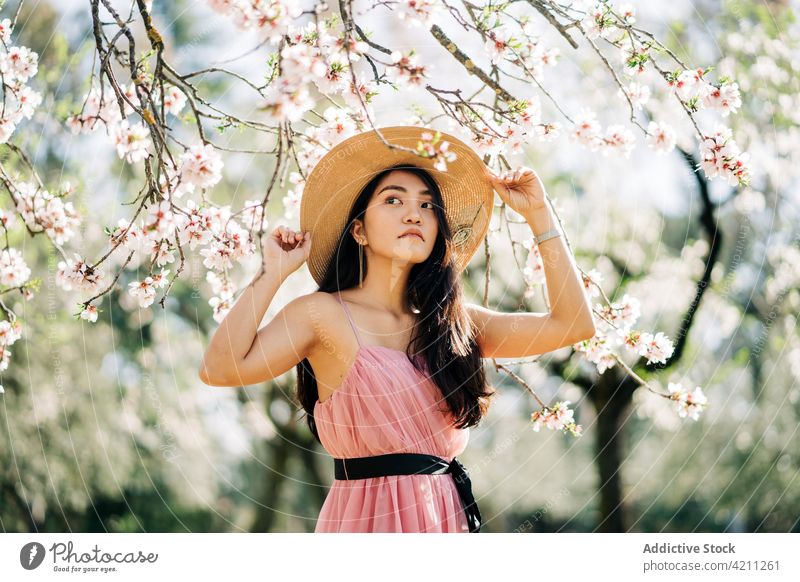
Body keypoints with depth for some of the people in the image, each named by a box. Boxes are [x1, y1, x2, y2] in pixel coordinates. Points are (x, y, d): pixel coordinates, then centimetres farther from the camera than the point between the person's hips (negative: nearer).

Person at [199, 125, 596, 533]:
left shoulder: (452, 321, 10)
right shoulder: (323, 314, -4)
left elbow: (572, 324, 6)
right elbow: (219, 369, -19)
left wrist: (537, 213, 7)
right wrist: (274, 273, -12)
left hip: (451, 517, 6)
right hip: (369, 519, -6)